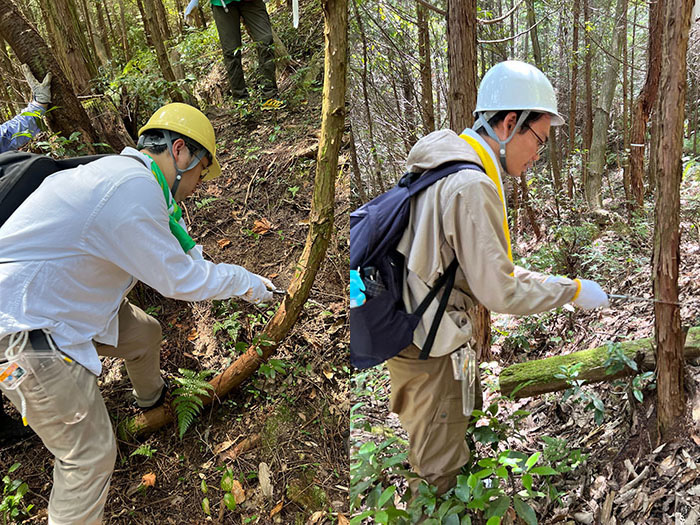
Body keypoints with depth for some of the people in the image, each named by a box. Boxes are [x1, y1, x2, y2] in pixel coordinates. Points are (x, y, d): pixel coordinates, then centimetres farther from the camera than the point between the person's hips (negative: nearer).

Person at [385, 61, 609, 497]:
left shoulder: (447, 163, 8)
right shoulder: (472, 186, -25)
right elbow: (499, 293, -21)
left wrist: (543, 279, 11)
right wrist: (573, 291, -8)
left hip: (410, 327, 10)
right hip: (429, 349, -10)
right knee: (442, 473, 7)